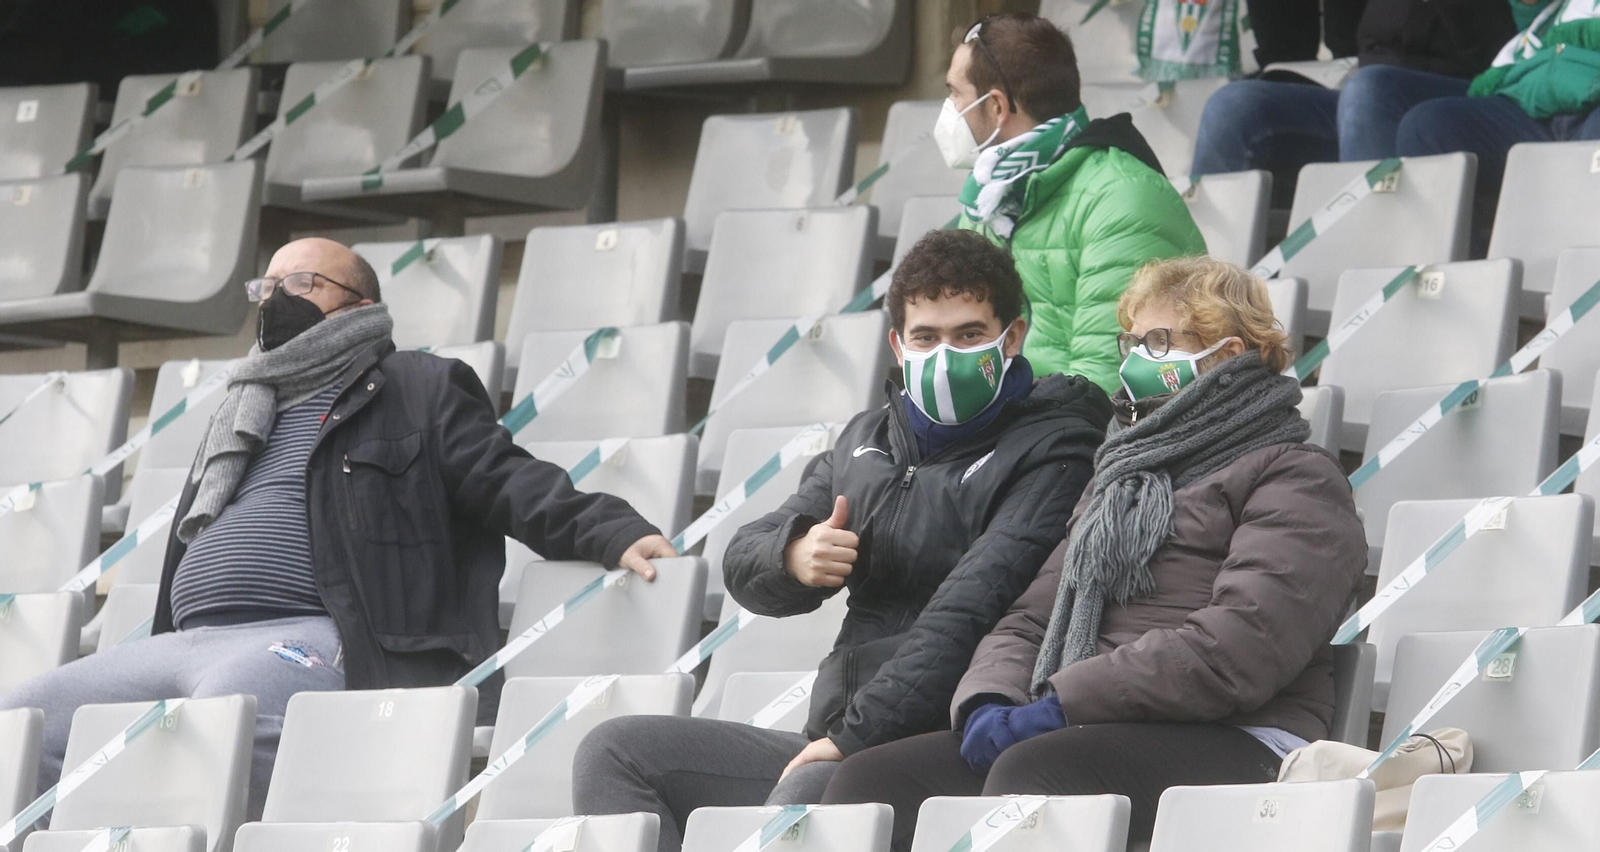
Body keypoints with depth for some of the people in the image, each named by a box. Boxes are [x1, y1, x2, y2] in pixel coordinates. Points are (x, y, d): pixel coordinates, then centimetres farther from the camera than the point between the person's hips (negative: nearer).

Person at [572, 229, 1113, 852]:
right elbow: (743, 566, 19)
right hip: (836, 741, 8)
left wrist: (857, 735, -25)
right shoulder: (868, 440, 22)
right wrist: (792, 557, -7)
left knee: (807, 796, -38)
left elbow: (970, 613, -16)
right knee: (615, 752, -1)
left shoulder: (1051, 453, -3)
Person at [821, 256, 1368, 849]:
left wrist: (1062, 702, -15)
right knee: (871, 779, -17)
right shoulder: (1120, 481, 34)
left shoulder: (1297, 479, 6)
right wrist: (989, 702, 0)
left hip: (1231, 743, -7)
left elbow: (1243, 649, -11)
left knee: (1031, 773, -38)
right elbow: (1030, 622, 25)